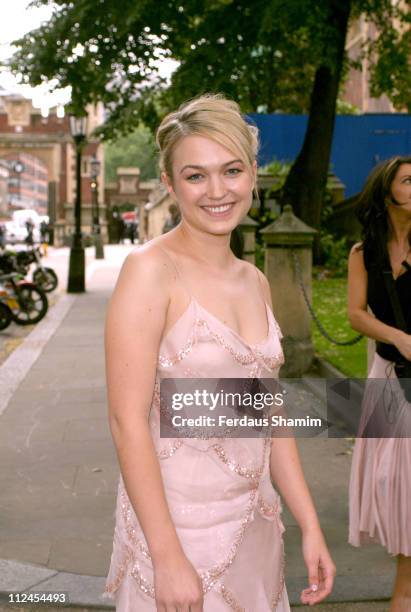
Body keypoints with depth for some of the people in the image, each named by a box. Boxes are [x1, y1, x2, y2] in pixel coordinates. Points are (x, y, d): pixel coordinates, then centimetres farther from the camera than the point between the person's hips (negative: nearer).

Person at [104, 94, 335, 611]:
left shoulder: (255, 282, 5)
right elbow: (127, 421, -19)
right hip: (177, 524, -6)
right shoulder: (150, 269, -15)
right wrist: (168, 558, -20)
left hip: (255, 525, 6)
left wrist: (311, 528, 7)